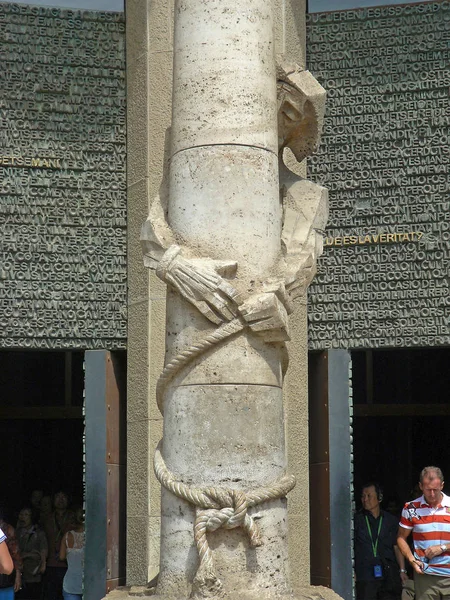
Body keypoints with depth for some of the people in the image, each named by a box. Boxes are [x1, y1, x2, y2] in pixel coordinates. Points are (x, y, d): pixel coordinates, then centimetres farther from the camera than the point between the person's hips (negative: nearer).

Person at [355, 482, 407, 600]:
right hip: (365, 576, -2)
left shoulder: (391, 520, 12)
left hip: (388, 576, 2)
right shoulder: (357, 519, 7)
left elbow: (397, 547, 11)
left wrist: (402, 570, 3)